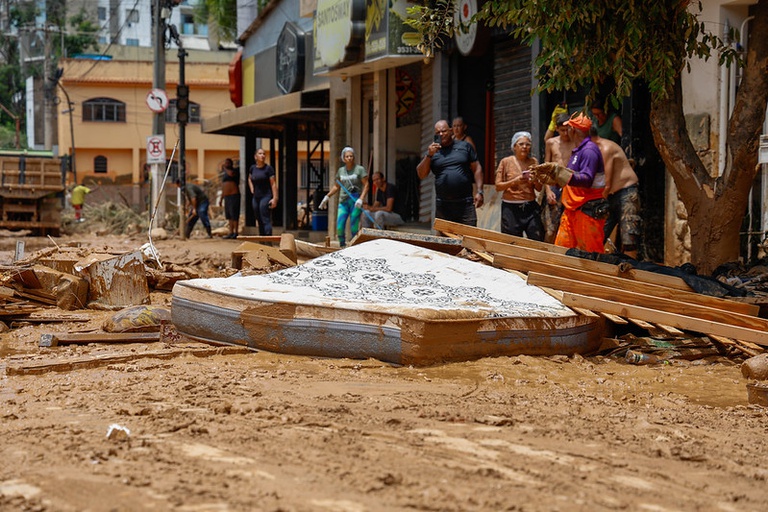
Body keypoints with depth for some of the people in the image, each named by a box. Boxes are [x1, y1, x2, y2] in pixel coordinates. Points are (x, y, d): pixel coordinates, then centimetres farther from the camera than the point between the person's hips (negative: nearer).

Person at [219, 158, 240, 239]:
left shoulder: (235, 171, -3)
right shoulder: (224, 174, 20)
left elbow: (231, 173, -28)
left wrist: (225, 169, -8)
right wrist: (221, 199, 21)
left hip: (234, 196, -8)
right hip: (227, 197, 8)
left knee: (234, 215, -10)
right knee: (229, 216, 7)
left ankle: (235, 232, -10)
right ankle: (231, 233, 8)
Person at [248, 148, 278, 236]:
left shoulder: (268, 168, -6)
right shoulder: (253, 168, 10)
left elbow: (273, 184, -9)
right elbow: (249, 179, 31)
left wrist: (275, 198, -16)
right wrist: (252, 190, 16)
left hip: (266, 197, -6)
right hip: (256, 198, 6)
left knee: (266, 220, -12)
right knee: (259, 221, 10)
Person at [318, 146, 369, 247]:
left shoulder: (360, 169, -1)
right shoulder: (341, 171, 12)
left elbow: (366, 185, -5)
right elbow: (336, 186, 24)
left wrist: (361, 199, -17)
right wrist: (327, 197, 18)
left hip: (355, 201, -4)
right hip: (343, 201, 4)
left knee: (354, 228, -8)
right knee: (339, 227, -4)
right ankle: (342, 246, 10)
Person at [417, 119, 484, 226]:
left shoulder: (465, 146, 10)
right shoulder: (433, 151, 11)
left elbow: (477, 169, 10)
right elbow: (421, 175, 3)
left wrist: (479, 191, 0)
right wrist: (429, 155, -10)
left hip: (465, 204, -1)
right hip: (443, 205, 1)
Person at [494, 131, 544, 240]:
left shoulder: (533, 162, 9)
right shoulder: (506, 162, 1)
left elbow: (539, 188, 11)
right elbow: (498, 186, -2)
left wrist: (535, 180, -11)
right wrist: (514, 181, -17)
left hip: (530, 207, 2)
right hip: (511, 208, -2)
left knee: (538, 242, -6)